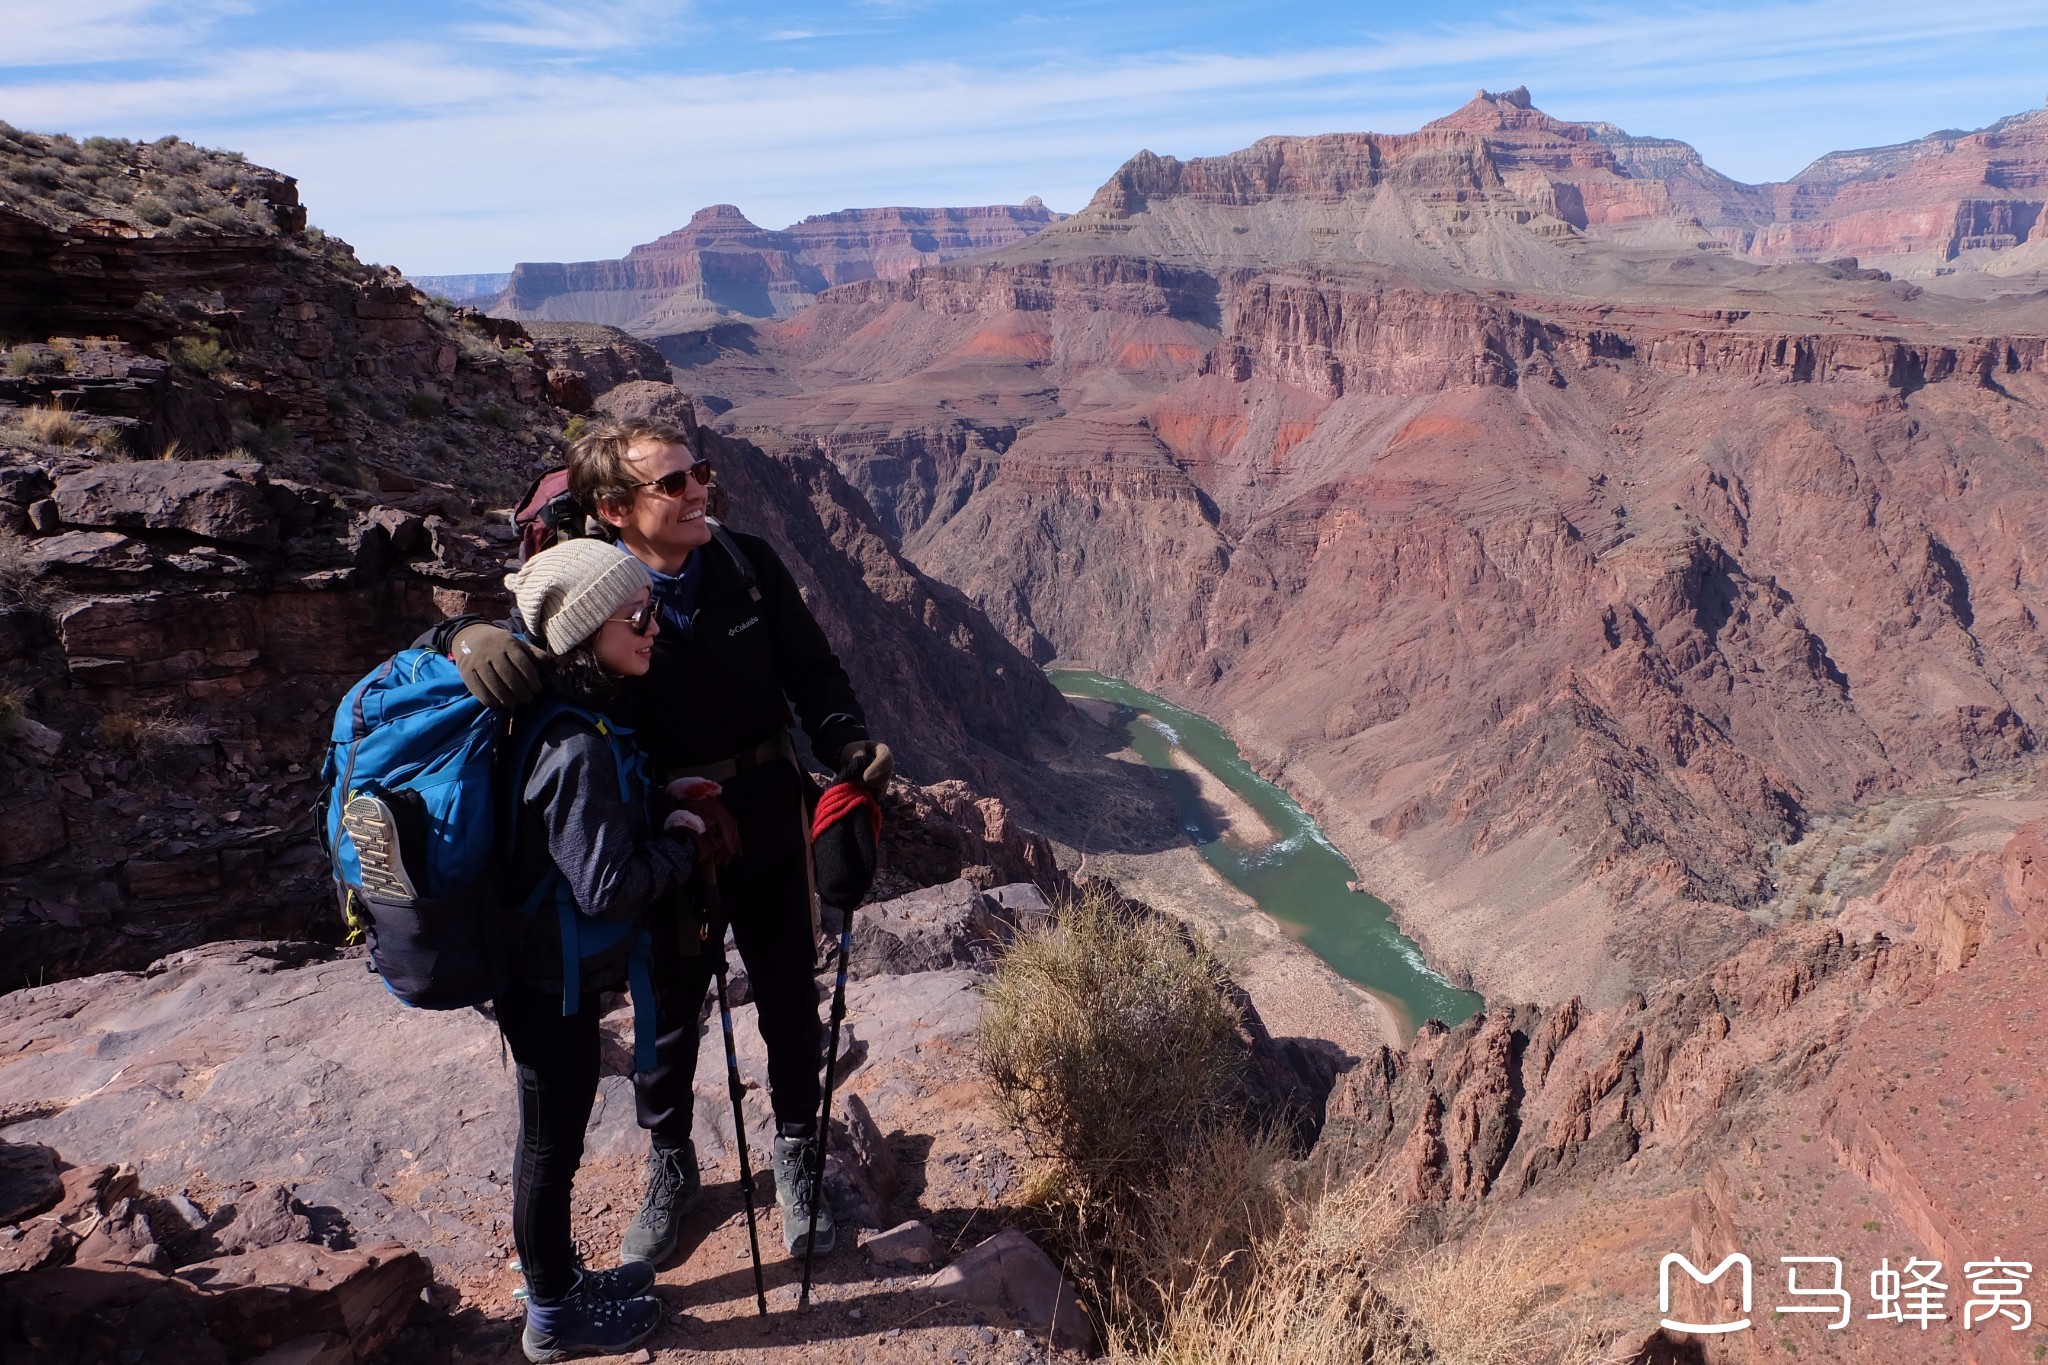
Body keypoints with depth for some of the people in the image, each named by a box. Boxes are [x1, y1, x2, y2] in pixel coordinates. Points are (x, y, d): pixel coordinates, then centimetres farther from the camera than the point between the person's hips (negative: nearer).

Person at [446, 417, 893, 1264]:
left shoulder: (749, 566, -10)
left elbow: (811, 671, -4)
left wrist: (850, 747, -21)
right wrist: (475, 638, -43)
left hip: (767, 833, 2)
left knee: (790, 1005, 17)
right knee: (666, 1017, 18)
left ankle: (795, 1157, 44)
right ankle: (670, 1171, 45)